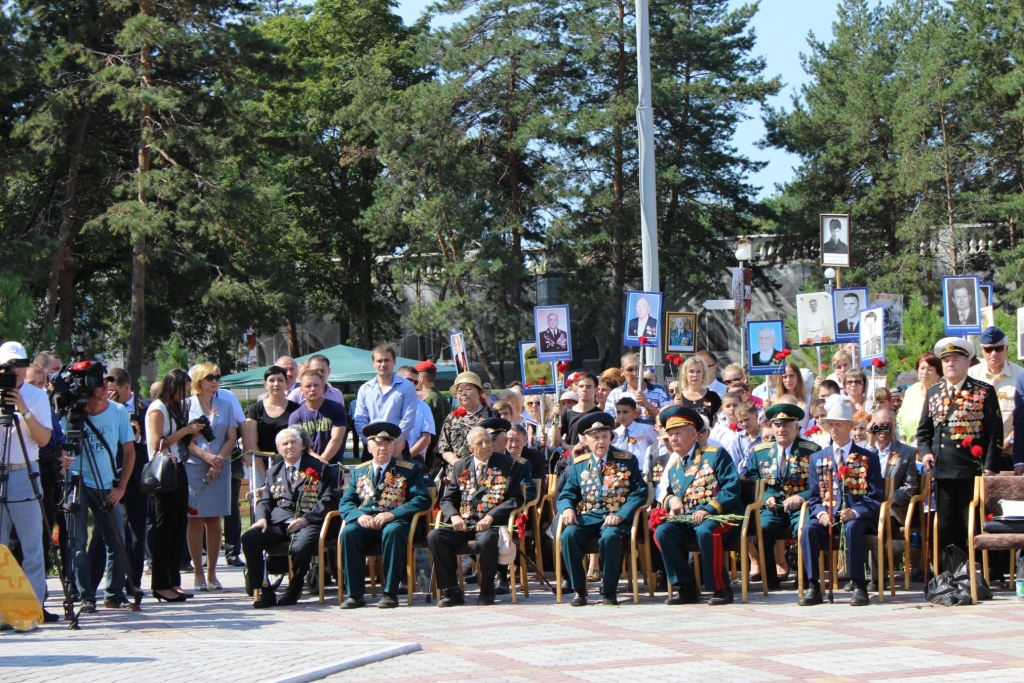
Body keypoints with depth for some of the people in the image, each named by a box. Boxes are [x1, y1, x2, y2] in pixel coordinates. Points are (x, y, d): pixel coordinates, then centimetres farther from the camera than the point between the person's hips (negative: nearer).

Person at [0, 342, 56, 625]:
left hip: (24, 474, -1)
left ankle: (35, 604, 0)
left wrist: (24, 411, -16)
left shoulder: (37, 396, 4)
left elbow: (44, 438, -4)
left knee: (32, 544, -3)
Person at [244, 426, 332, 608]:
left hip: (306, 523, -4)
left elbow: (326, 500, -1)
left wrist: (306, 519, -16)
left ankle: (293, 592, -12)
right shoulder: (274, 471, 26)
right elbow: (264, 499, 19)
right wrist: (262, 518, -4)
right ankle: (265, 592, -16)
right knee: (249, 539, -24)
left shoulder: (318, 468, 10)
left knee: (300, 546, -38)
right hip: (278, 523, 4)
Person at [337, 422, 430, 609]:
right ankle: (355, 594, -27)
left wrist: (392, 514, -18)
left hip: (395, 522, -3)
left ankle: (390, 593, -31)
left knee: (392, 531, -38)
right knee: (349, 532, -30)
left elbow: (422, 500, -4)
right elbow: (345, 502, 12)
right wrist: (359, 516, -13)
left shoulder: (409, 469, 9)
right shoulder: (359, 472, 19)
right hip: (366, 523, 3)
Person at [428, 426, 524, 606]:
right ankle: (451, 592, -15)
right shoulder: (460, 466, 16)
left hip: (492, 523, -4)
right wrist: (453, 516, -8)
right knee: (434, 537, -22)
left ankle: (487, 592, -15)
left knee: (486, 540, -38)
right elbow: (447, 499, 16)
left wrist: (491, 517, -16)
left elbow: (516, 499, -3)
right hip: (464, 523, 4)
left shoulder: (508, 464, 5)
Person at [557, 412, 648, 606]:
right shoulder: (578, 464, 14)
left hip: (616, 518, -3)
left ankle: (609, 591, -19)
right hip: (587, 518, 3)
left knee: (609, 537, -36)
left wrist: (621, 514, -18)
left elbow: (639, 493, -2)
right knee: (569, 535, -29)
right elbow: (566, 495, 13)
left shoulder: (628, 461, 6)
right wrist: (567, 509, -12)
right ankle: (579, 590, -18)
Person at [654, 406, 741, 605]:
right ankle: (686, 588, -15)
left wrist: (707, 510, -23)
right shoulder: (672, 465, 18)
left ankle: (721, 589, -24)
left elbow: (731, 489, -10)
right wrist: (671, 500, -6)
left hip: (720, 516, -5)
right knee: (662, 532, -23)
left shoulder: (715, 454, 0)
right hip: (686, 520, 5)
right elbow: (663, 493, 20)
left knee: (704, 531, -38)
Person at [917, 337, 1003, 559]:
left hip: (973, 469, -4)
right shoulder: (933, 393, 14)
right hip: (942, 471, 4)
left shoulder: (984, 392, 2)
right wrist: (925, 452, 1)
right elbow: (924, 429, 19)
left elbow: (995, 433, -2)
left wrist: (990, 467, -9)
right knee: (946, 528, 4)